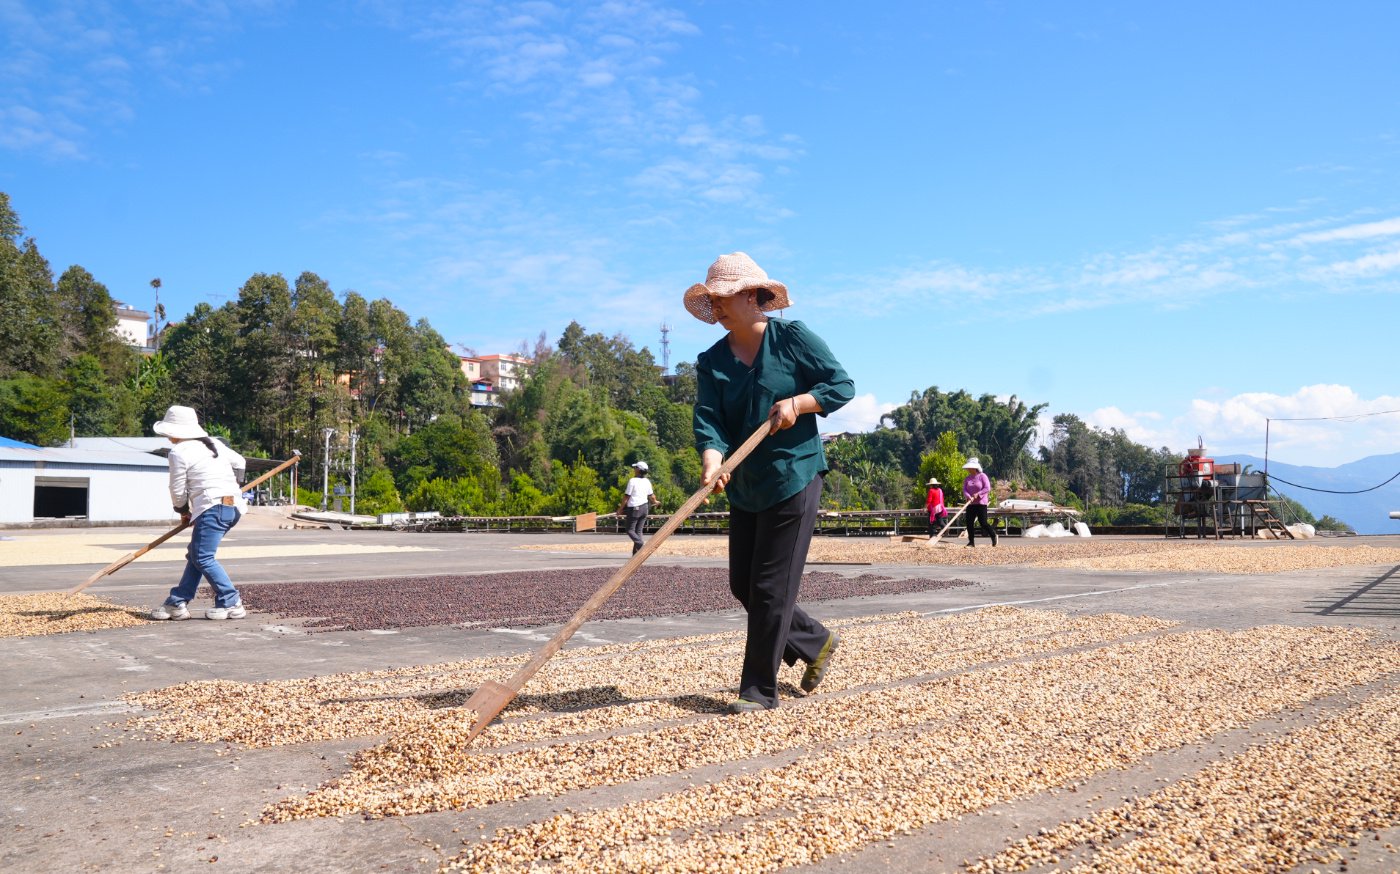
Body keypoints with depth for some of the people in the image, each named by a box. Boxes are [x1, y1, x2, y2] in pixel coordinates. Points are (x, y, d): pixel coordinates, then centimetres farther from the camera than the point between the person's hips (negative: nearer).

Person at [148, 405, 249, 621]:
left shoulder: (179, 452, -6)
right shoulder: (212, 443, 17)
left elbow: (178, 490, 0)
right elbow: (240, 463, 23)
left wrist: (183, 511, 18)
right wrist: (231, 486, 38)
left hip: (213, 508, -10)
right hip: (233, 506, 10)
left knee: (203, 558, -6)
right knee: (195, 555, 15)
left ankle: (231, 603, -6)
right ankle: (177, 603, 20)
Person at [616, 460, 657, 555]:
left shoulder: (632, 481, -12)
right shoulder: (647, 481, 6)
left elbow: (626, 496, -11)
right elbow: (651, 496, 14)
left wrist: (620, 509, -2)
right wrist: (655, 502, 37)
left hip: (634, 508, -6)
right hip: (644, 507, 6)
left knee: (630, 530, 0)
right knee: (639, 531, 9)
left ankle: (640, 544, -23)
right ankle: (636, 552, 5)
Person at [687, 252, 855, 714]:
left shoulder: (792, 337, -6)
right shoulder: (711, 361, 5)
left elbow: (842, 384, -4)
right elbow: (708, 419, -9)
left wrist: (797, 403, -20)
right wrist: (712, 462, -29)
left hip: (793, 478, -6)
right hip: (744, 486, 6)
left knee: (771, 587, -5)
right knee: (742, 586, 11)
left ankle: (759, 690, 7)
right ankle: (816, 642, 32)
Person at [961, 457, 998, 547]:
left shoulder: (982, 476, -6)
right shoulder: (968, 478, 10)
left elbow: (987, 488, -13)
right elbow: (964, 489, 0)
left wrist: (978, 494, -22)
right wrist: (968, 497, -20)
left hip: (981, 503, -5)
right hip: (971, 504, 5)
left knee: (983, 523, -8)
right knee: (969, 523, -1)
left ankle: (993, 535, 16)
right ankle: (971, 542, 6)